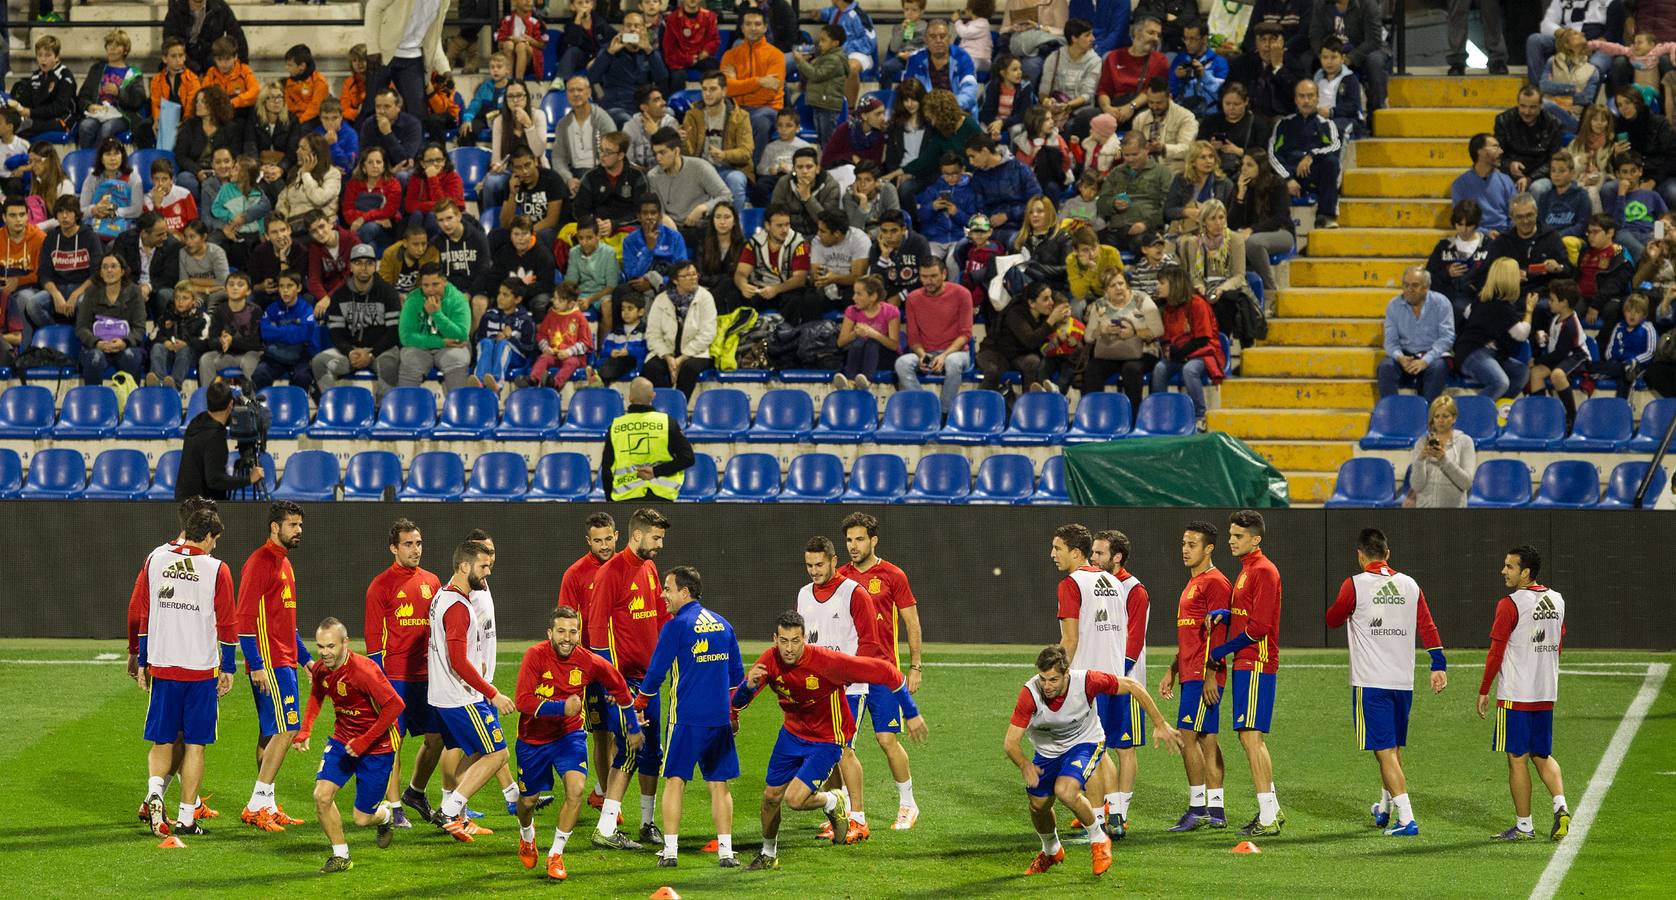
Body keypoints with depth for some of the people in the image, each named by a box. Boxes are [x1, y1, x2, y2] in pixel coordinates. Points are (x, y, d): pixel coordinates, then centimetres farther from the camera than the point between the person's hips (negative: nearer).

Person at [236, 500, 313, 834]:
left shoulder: (283, 563, 18)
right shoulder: (260, 562, -12)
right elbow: (245, 617, -17)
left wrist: (304, 657, 25)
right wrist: (257, 666, -21)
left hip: (285, 661, 10)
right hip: (269, 663, -10)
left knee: (271, 734, 10)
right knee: (285, 730, -13)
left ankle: (266, 807, 14)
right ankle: (257, 805, -10)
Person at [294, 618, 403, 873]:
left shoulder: (363, 670, -29)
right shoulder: (321, 669, -6)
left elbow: (395, 705, -28)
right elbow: (316, 696, 17)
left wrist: (365, 741, -26)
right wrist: (304, 731, 2)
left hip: (377, 746, -6)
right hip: (342, 741, 6)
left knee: (362, 819, 0)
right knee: (322, 796, -14)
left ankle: (386, 815, 38)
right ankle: (340, 856, 4)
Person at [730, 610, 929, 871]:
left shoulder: (827, 661, -32)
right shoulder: (770, 660, -19)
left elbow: (884, 671, -25)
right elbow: (737, 702, -18)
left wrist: (912, 715, -19)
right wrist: (749, 685, -42)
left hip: (827, 740, -5)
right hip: (792, 732, 5)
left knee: (794, 799, -18)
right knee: (771, 797, 12)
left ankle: (833, 802, 16)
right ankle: (768, 855, 40)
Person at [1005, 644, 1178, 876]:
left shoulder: (1086, 681, -32)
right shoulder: (1030, 694, -30)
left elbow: (1132, 686, -16)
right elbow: (1010, 742, -27)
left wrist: (1160, 724, -12)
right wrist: (1024, 766, -48)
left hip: (1084, 742, -3)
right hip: (1047, 751, 3)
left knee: (1065, 791, -27)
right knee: (1038, 805, 9)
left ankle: (1099, 840, -2)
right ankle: (1051, 852, 42)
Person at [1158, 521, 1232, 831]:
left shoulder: (1214, 582, -11)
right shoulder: (1193, 583, 20)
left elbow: (1216, 633, -18)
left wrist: (1210, 677, -22)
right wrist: (1172, 672, 23)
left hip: (1204, 676, -10)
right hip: (1190, 674, 10)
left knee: (1187, 735, -11)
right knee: (1207, 740, 9)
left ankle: (1197, 808, -9)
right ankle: (1216, 812, 10)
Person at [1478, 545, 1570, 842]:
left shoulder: (1510, 604, -13)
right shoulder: (1557, 601, 8)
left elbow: (1496, 653, -12)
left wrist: (1483, 691, -4)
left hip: (1515, 695, -7)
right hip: (1546, 694, 7)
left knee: (1517, 759, 1)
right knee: (1542, 756, 16)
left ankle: (1524, 826, 4)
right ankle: (1561, 806, -3)